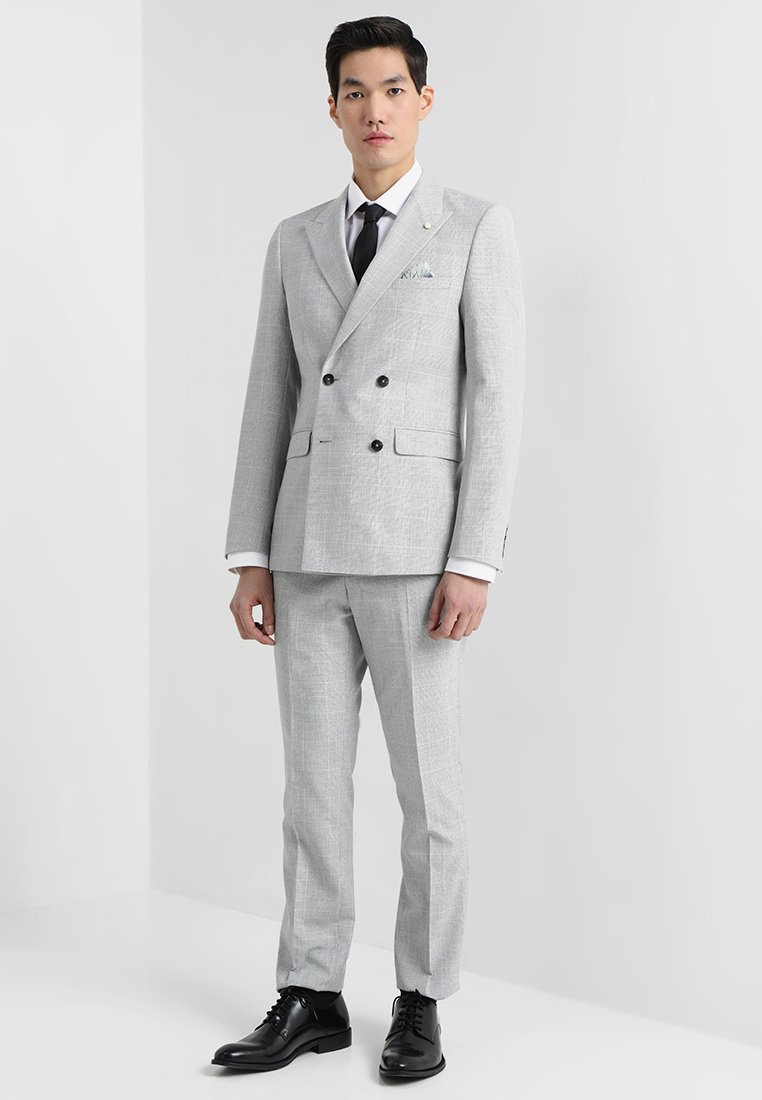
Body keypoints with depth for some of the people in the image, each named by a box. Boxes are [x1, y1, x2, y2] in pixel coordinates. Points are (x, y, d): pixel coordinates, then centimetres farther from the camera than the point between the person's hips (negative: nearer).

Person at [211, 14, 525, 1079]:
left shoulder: (477, 229, 0)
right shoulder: (296, 242, 13)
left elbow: (497, 403, -7)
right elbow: (271, 407, 11)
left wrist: (474, 564, -15)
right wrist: (250, 559, 4)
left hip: (417, 554, -4)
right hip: (311, 555, 4)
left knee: (428, 789, 2)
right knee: (314, 784, 7)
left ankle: (422, 1002, 16)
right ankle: (311, 999, 17)